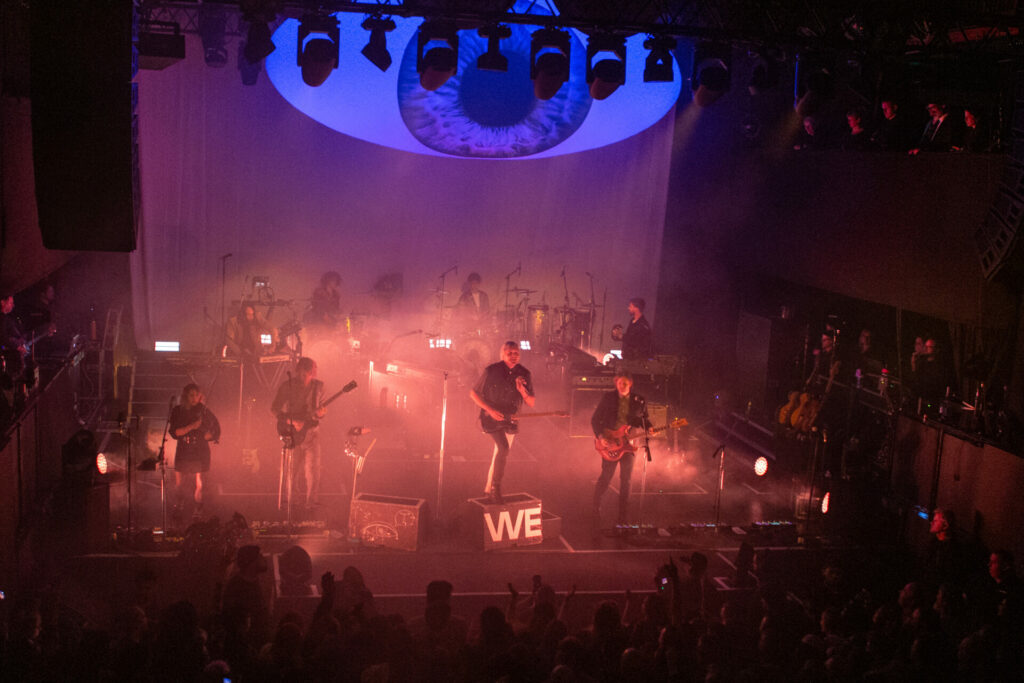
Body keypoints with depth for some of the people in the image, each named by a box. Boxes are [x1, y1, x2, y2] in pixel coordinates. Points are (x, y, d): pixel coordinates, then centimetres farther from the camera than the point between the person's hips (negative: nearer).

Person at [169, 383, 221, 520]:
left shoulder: (204, 411, 0)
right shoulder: (178, 411, 3)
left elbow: (216, 432, 4)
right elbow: (174, 432, -5)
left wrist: (201, 437, -11)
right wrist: (191, 427, -17)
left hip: (200, 451, -1)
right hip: (183, 451, 1)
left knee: (199, 484, -6)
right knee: (178, 484, 2)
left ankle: (198, 512, 6)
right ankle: (178, 508, 23)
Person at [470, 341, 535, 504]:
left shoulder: (524, 374, 0)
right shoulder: (491, 371, -11)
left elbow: (531, 403, 3)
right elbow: (473, 393, -4)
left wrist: (523, 391, -18)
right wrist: (490, 410, -15)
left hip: (509, 419, 5)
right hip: (491, 417, -5)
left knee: (501, 453, 12)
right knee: (503, 447, -25)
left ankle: (489, 487, 31)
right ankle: (495, 488, -19)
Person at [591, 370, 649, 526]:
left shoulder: (639, 401, 5)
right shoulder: (608, 397, 0)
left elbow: (644, 420, 14)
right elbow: (595, 419, 2)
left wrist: (649, 429, -8)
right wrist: (600, 436, -11)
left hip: (628, 443, 2)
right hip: (610, 443, -2)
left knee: (626, 480, 3)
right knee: (605, 477, -3)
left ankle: (622, 517, 11)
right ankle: (596, 509, 17)